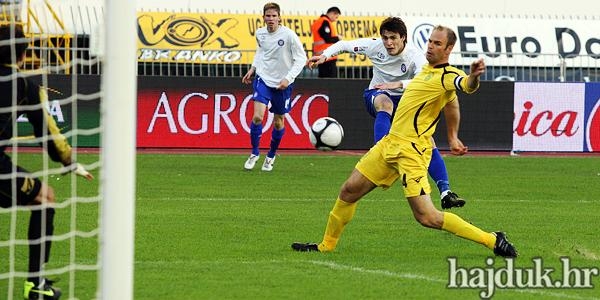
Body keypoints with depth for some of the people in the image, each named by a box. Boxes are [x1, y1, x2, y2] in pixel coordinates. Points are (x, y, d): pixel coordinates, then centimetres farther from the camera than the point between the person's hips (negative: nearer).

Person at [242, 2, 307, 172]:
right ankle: (254, 153, 3)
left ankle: (271, 156, 31)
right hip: (263, 78, 2)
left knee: (279, 122, 9)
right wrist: (253, 69, 11)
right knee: (257, 116, -16)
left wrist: (288, 78, -21)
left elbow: (301, 58, -12)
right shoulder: (260, 34, -3)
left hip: (282, 83, -2)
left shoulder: (288, 35, -17)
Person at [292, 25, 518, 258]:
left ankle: (492, 240, -8)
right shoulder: (427, 70, 14)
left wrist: (473, 77, -60)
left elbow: (467, 86, -38)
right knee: (349, 190, 12)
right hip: (390, 143, 9)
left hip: (411, 151, -9)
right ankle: (327, 245, 30)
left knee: (426, 217, -15)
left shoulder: (447, 76, -14)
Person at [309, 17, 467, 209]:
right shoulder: (375, 46, -13)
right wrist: (325, 55, -16)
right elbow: (344, 45, 0)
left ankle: (445, 193, -15)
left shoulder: (415, 57, -22)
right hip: (377, 96, 0)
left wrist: (398, 84, -51)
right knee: (385, 103, -39)